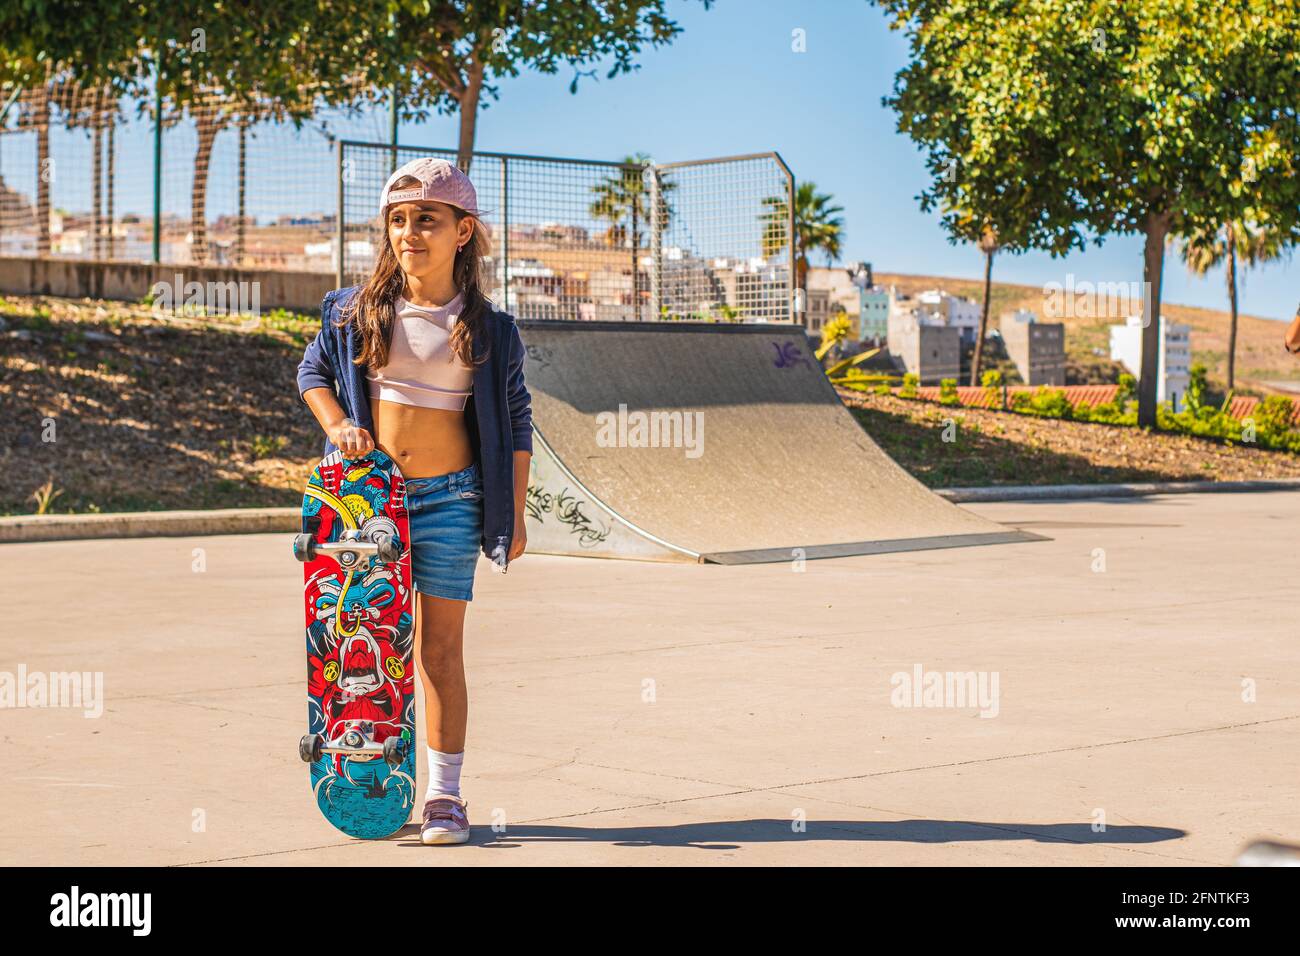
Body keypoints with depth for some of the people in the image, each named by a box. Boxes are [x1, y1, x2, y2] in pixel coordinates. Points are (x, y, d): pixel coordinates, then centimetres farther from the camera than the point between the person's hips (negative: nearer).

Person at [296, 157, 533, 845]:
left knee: (440, 650, 1)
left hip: (449, 501, -2)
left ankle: (445, 795, 9)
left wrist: (514, 513, 5)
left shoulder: (489, 331, 0)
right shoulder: (356, 311, 3)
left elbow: (515, 421, 7)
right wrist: (337, 424, -2)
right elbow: (313, 369, 17)